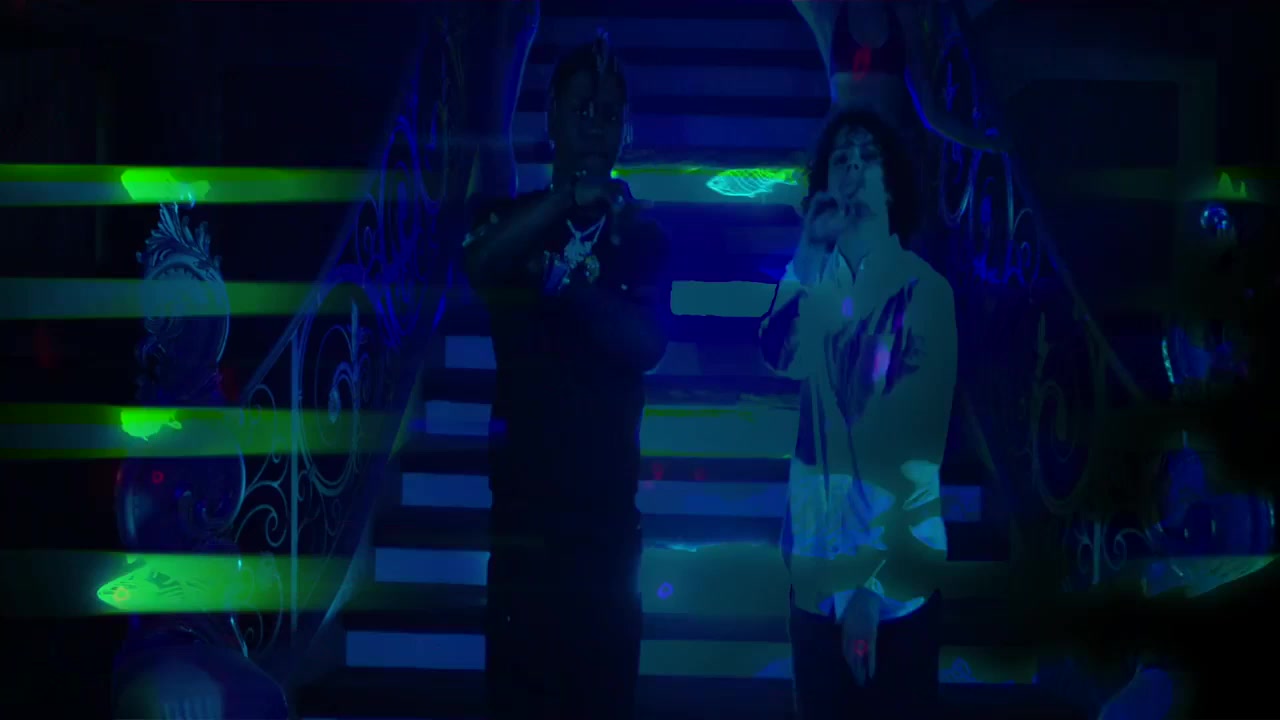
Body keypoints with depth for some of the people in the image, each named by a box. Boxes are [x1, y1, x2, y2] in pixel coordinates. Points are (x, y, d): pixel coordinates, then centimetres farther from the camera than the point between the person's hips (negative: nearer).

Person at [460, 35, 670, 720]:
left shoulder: (641, 235, 8)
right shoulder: (512, 215, 8)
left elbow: (647, 344, -6)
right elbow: (478, 267, -16)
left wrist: (567, 285, -19)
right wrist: (565, 200, -29)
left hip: (606, 498, 1)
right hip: (524, 491, -1)